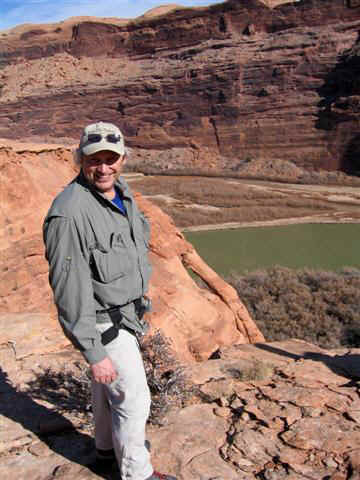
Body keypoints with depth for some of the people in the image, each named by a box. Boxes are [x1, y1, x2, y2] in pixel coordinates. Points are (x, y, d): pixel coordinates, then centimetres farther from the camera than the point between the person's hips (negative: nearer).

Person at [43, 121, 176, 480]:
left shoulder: (121, 193, -2)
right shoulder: (69, 213, -30)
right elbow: (69, 291, -28)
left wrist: (139, 292, 20)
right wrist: (93, 353, -23)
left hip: (125, 311, 8)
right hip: (104, 324, -8)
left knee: (106, 384, 26)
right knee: (133, 399, 6)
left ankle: (108, 445, 49)